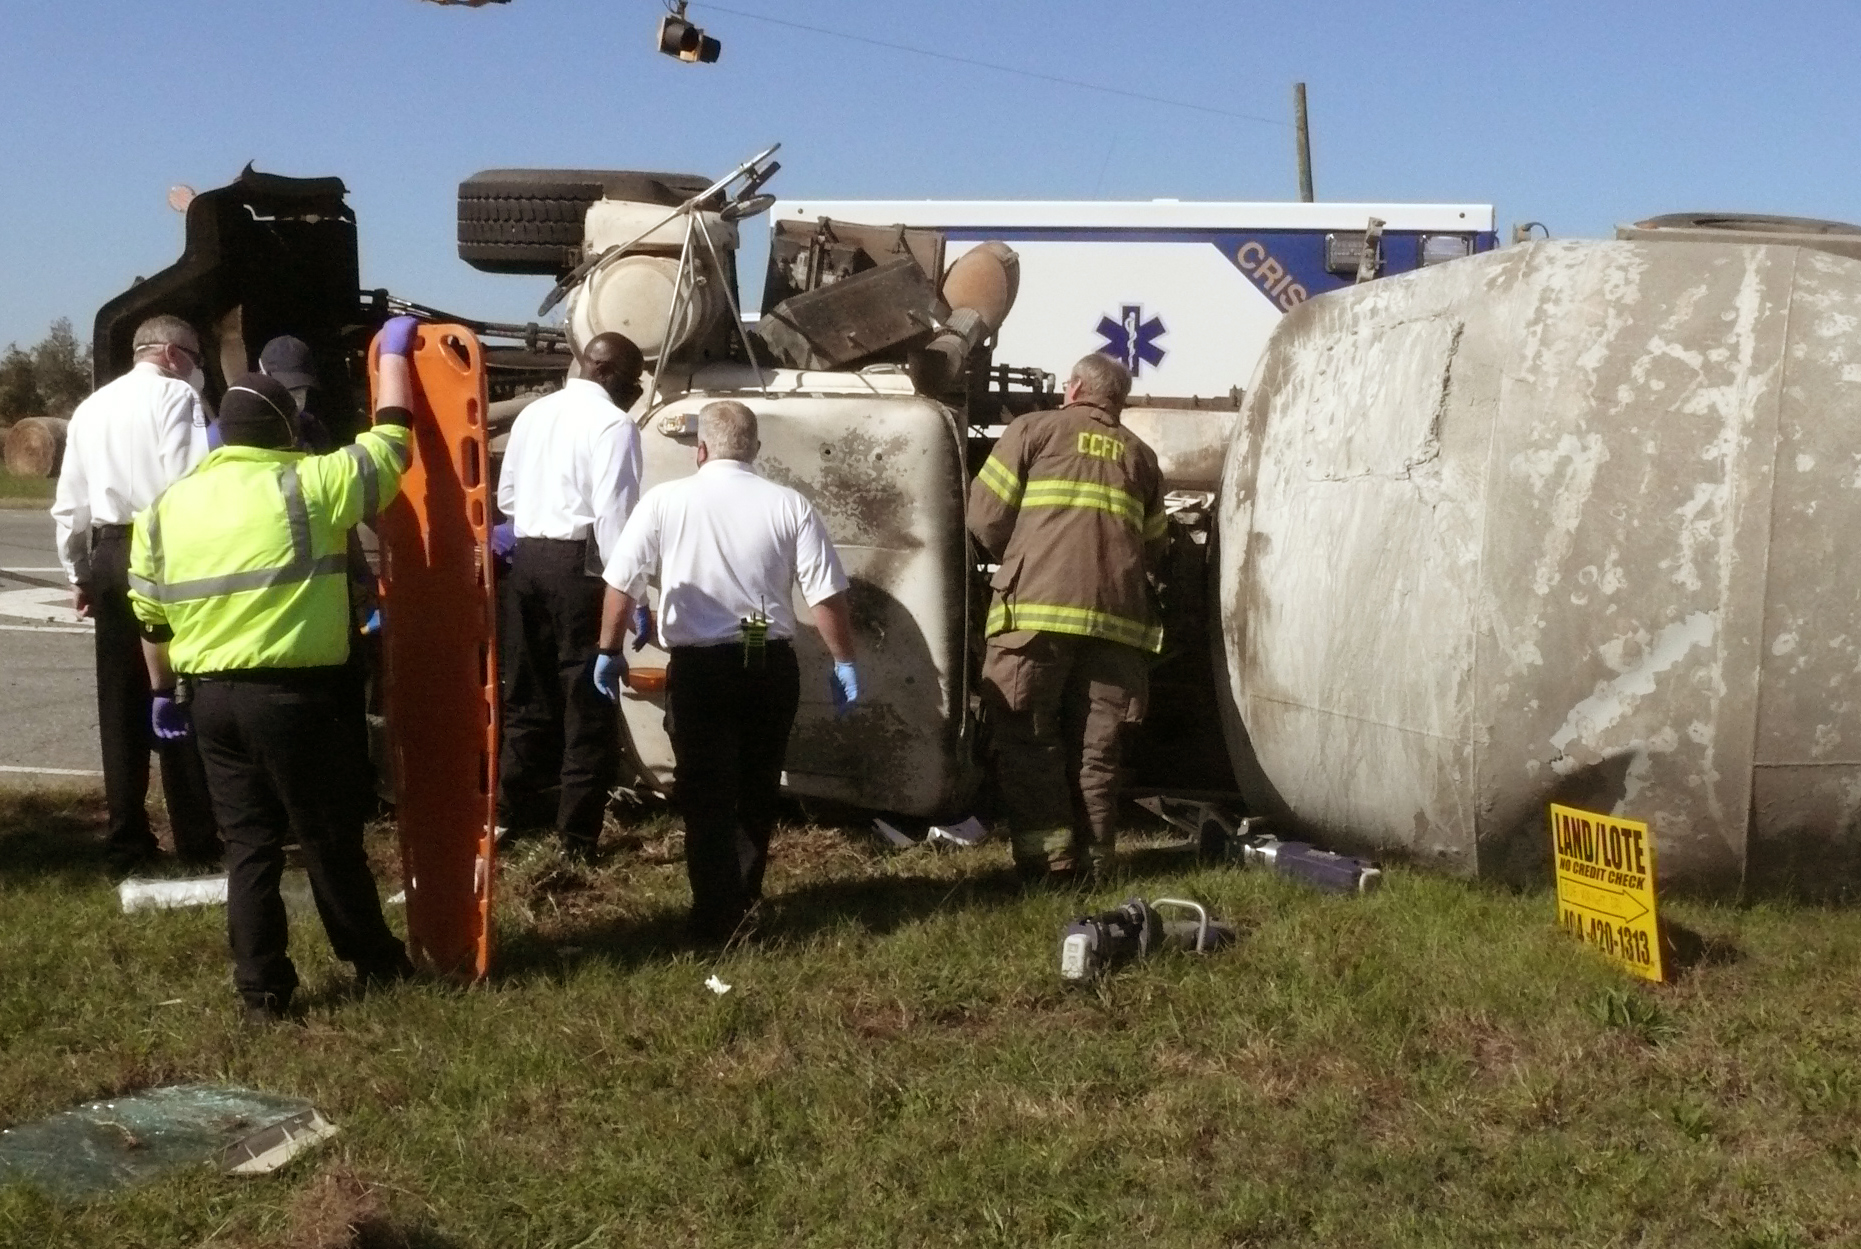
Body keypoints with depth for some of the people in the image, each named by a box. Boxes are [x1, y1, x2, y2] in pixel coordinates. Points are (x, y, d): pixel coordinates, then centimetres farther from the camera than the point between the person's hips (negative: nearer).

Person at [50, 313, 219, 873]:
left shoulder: (89, 408, 17)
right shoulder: (176, 396, -4)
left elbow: (69, 505, 18)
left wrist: (77, 574, 25)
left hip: (108, 555, 6)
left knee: (121, 703, 10)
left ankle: (128, 843, 15)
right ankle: (196, 840, 3)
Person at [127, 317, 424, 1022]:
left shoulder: (165, 507, 7)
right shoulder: (307, 486, -8)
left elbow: (149, 616, 11)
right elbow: (390, 440, 2)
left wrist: (164, 690, 24)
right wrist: (394, 351, 15)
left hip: (209, 697, 4)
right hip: (293, 696, -4)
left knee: (249, 842, 11)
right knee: (329, 838, 9)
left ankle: (262, 989, 13)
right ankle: (376, 961, 24)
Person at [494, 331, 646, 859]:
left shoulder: (532, 413, 14)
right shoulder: (612, 424, -11)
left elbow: (506, 495, 19)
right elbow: (613, 514, -18)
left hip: (526, 558, 7)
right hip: (579, 563, -7)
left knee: (528, 691, 17)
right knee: (587, 701, 1)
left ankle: (513, 812, 25)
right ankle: (578, 834, 5)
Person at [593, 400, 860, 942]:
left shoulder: (665, 501, -3)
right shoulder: (790, 505, -1)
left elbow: (621, 583, -4)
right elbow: (827, 594, -3)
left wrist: (609, 652, 8)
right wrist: (843, 662, 6)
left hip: (698, 666, -2)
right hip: (771, 663, 2)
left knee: (705, 796, 5)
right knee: (757, 790, 19)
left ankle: (718, 921, 2)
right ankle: (743, 899, 31)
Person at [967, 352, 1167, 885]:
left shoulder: (1034, 429, 10)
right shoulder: (1140, 456, 21)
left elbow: (985, 517, 4)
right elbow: (1153, 545, 19)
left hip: (1037, 609, -4)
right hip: (1117, 618, 4)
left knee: (1027, 741, 2)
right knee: (1095, 749, 9)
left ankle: (1049, 860, -3)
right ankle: (1089, 861, 9)